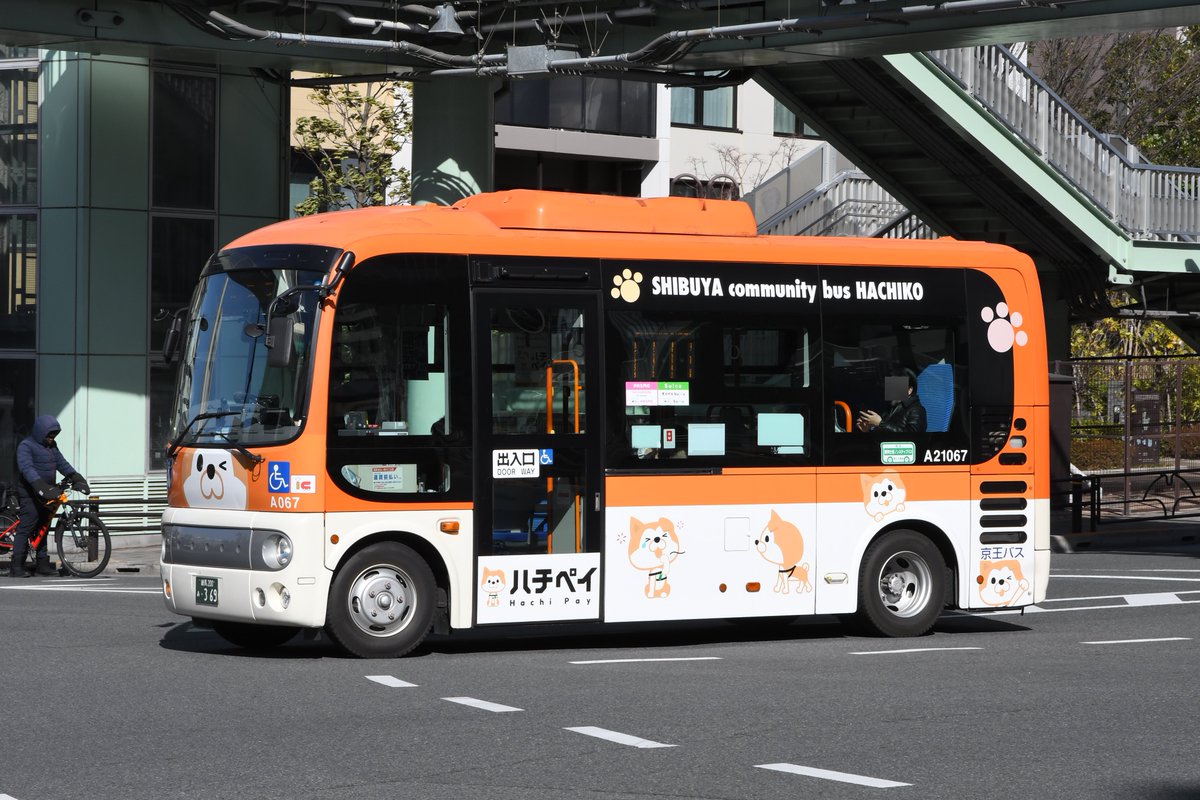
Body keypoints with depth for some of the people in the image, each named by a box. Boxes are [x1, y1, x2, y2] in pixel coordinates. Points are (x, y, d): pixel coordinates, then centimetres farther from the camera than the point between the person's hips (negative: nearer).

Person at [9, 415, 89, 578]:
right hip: (30, 493, -8)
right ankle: (16, 567, -13)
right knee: (27, 527, -12)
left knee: (42, 528, 12)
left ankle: (42, 563, 18)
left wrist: (77, 478, -2)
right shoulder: (26, 446, -11)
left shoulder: (52, 447, 16)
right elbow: (26, 468, -25)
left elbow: (62, 464, 14)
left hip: (46, 493, 8)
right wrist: (40, 486, -37)